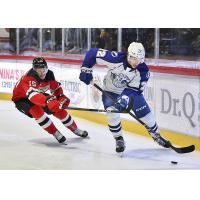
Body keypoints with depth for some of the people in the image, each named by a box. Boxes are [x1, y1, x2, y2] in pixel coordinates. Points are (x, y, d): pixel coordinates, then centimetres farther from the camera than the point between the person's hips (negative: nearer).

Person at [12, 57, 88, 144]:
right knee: (36, 110, -35)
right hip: (22, 99, -6)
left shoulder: (49, 74, -16)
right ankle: (55, 133, -24)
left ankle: (75, 129, 20)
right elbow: (32, 94, -56)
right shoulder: (29, 78, -39)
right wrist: (47, 100, -70)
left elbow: (56, 87, -1)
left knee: (58, 109, -2)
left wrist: (62, 97, -21)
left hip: (39, 95, 6)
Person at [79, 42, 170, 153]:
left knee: (146, 114, 3)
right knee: (113, 115, -23)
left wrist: (124, 99, -43)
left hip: (131, 91, 2)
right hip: (111, 91, -2)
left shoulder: (143, 71, -24)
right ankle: (119, 139, 0)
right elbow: (92, 53, -29)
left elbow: (133, 89, -26)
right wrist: (86, 70, -25)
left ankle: (157, 136, 29)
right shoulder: (116, 58, -33)